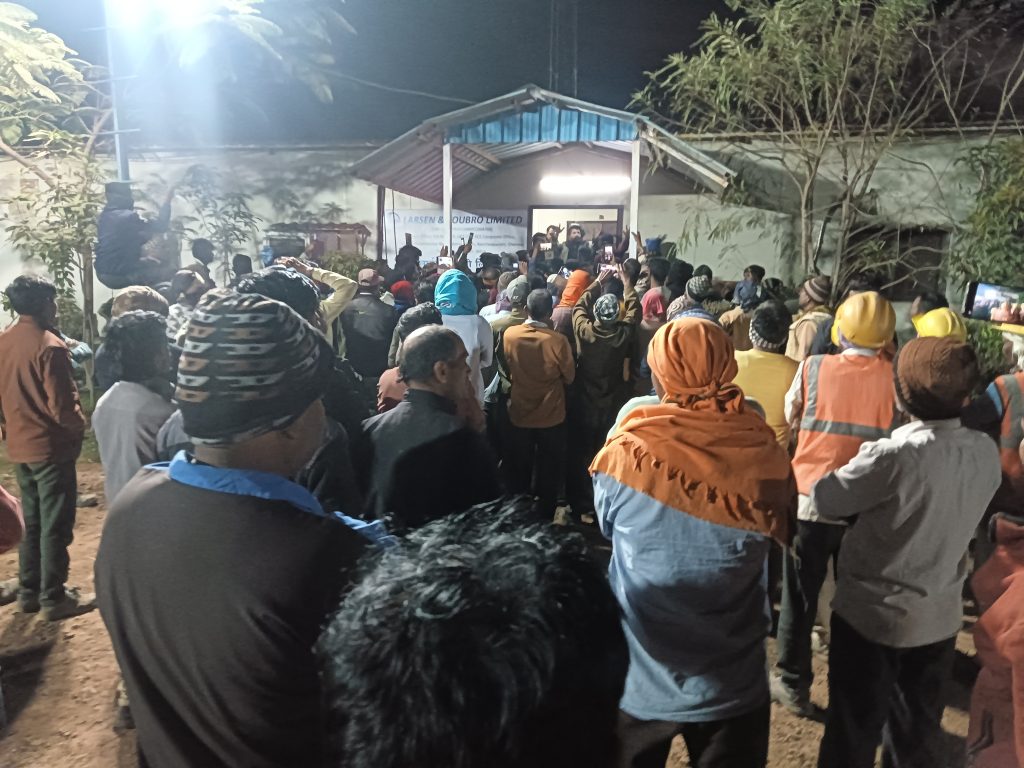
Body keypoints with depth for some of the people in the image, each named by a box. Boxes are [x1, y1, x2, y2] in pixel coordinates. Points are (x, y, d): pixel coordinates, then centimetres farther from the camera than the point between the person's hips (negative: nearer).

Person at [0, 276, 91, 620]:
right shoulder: (49, 346, -19)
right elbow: (61, 406, -20)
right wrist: (79, 425, -2)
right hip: (50, 447, -8)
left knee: (32, 522, 18)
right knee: (56, 526, 2)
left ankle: (29, 591, 26)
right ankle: (53, 598, 9)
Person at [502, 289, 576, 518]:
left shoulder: (509, 334, -12)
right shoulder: (558, 340, -22)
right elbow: (569, 377, -6)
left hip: (519, 415, 3)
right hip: (551, 417, -2)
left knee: (518, 474, 19)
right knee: (548, 475, 16)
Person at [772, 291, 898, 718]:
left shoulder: (814, 368, -9)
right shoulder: (896, 378, -8)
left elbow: (791, 419, 5)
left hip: (811, 498, -1)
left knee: (799, 597, 12)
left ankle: (793, 684, 23)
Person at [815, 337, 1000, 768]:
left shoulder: (893, 457, -27)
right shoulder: (986, 453, -9)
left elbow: (823, 500, -16)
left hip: (872, 613, -5)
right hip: (940, 615, 5)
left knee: (854, 733, 14)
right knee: (919, 733, 24)